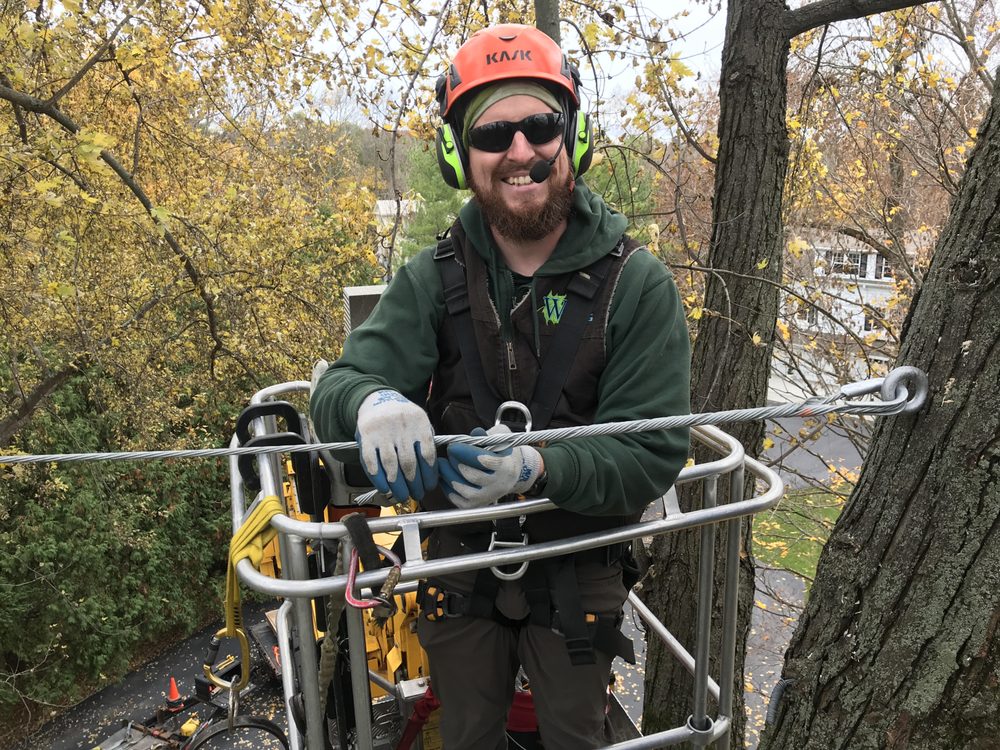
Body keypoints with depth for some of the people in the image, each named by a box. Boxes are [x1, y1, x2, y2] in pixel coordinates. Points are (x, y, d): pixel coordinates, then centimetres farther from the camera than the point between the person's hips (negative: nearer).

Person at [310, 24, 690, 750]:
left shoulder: (638, 285, -16)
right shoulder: (434, 279, -9)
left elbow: (652, 455, -20)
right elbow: (337, 389, -16)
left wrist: (538, 468, -39)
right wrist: (371, 403, -41)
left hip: (577, 573, -1)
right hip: (460, 561, 2)